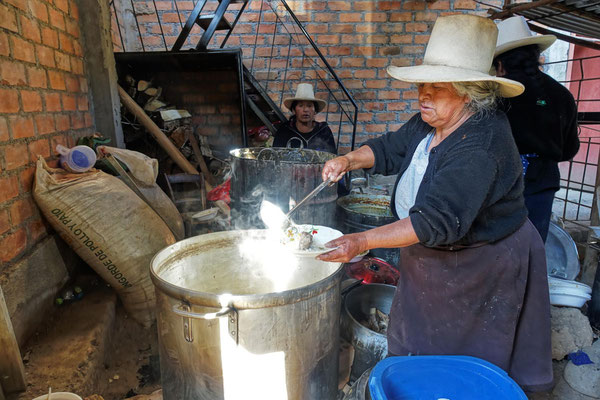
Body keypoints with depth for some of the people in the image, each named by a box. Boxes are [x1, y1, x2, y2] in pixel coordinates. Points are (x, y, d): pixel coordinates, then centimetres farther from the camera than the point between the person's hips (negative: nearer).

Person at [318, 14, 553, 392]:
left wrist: (363, 241, -40)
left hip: (480, 269, -8)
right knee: (414, 342, 22)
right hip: (430, 259, 8)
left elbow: (439, 222, -38)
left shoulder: (480, 147, -32)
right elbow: (389, 149, 8)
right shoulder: (427, 124, -5)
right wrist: (350, 160, -11)